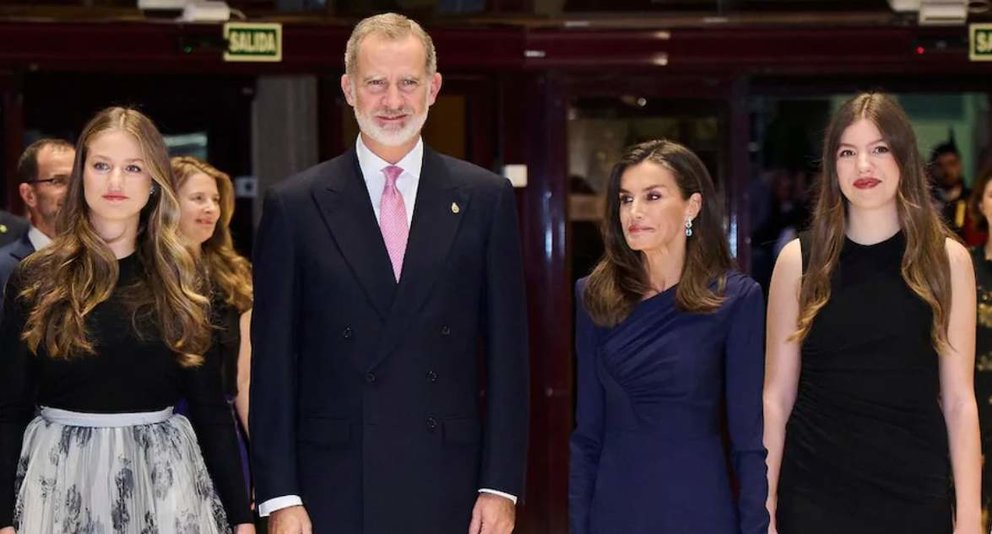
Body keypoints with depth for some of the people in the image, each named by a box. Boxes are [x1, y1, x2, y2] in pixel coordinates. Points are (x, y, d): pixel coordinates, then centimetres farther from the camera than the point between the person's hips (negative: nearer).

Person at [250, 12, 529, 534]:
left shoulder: (485, 198, 5)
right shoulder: (294, 206, 2)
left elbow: (507, 352, 4)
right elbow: (273, 361, 2)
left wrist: (501, 484, 0)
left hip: (450, 490, 1)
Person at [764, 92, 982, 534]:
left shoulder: (947, 258, 0)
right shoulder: (799, 260, 0)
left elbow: (959, 401, 0)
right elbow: (776, 398, 1)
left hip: (917, 496, 0)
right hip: (815, 495, 0)